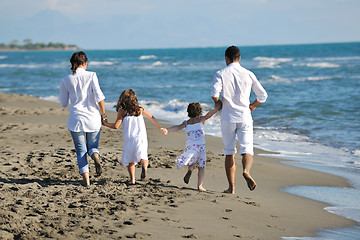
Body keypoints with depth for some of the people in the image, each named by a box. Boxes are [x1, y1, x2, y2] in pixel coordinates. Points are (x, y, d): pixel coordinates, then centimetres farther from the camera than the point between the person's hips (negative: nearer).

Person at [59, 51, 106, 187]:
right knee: (92, 146, 15)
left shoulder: (65, 80, 0)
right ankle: (95, 156, -21)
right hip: (92, 117, 0)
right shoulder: (91, 76, -5)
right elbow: (99, 97, -11)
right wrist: (103, 113, 2)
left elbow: (64, 103, 9)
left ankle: (86, 179, -1)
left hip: (76, 119, 0)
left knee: (81, 151, 10)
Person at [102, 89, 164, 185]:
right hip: (142, 138, 2)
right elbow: (152, 118, 26)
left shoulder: (122, 111, 5)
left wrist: (105, 123, 17)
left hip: (129, 140, -2)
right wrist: (159, 127, 40)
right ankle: (144, 166, -37)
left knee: (130, 160, 11)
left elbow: (116, 126, 0)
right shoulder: (140, 109, 16)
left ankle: (132, 179, -1)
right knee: (142, 157, -4)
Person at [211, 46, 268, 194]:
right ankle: (246, 171, -34)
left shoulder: (221, 74, -2)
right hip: (244, 116, 1)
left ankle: (231, 187, 10)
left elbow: (215, 94, -16)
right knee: (247, 151, -2)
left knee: (229, 153, 10)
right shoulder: (248, 74, 5)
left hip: (228, 117, 0)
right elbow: (263, 96, 6)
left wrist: (218, 103, 5)